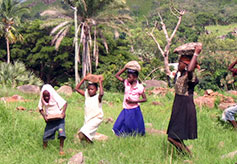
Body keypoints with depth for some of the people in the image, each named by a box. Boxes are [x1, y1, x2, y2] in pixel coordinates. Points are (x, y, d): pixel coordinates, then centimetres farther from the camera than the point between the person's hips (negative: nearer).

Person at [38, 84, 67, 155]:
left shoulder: (56, 98, -17)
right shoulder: (42, 100, -6)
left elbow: (65, 103, -10)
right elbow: (40, 108, 5)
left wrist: (63, 112, -23)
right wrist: (44, 116, -12)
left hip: (59, 119, -3)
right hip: (50, 121, 3)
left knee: (61, 133, -19)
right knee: (46, 135, 2)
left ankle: (61, 148, -3)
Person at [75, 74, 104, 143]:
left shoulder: (98, 97, -12)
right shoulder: (86, 95, 5)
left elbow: (101, 93, -37)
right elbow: (77, 89, 7)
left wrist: (100, 83, -28)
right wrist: (83, 79, 1)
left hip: (96, 118, -6)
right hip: (87, 118, 6)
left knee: (89, 128, -29)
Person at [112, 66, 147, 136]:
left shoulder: (139, 87, -12)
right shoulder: (126, 83, -1)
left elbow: (145, 99, -8)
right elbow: (117, 75, 1)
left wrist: (133, 101, -18)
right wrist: (125, 68, -8)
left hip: (134, 110, -4)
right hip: (126, 109, 4)